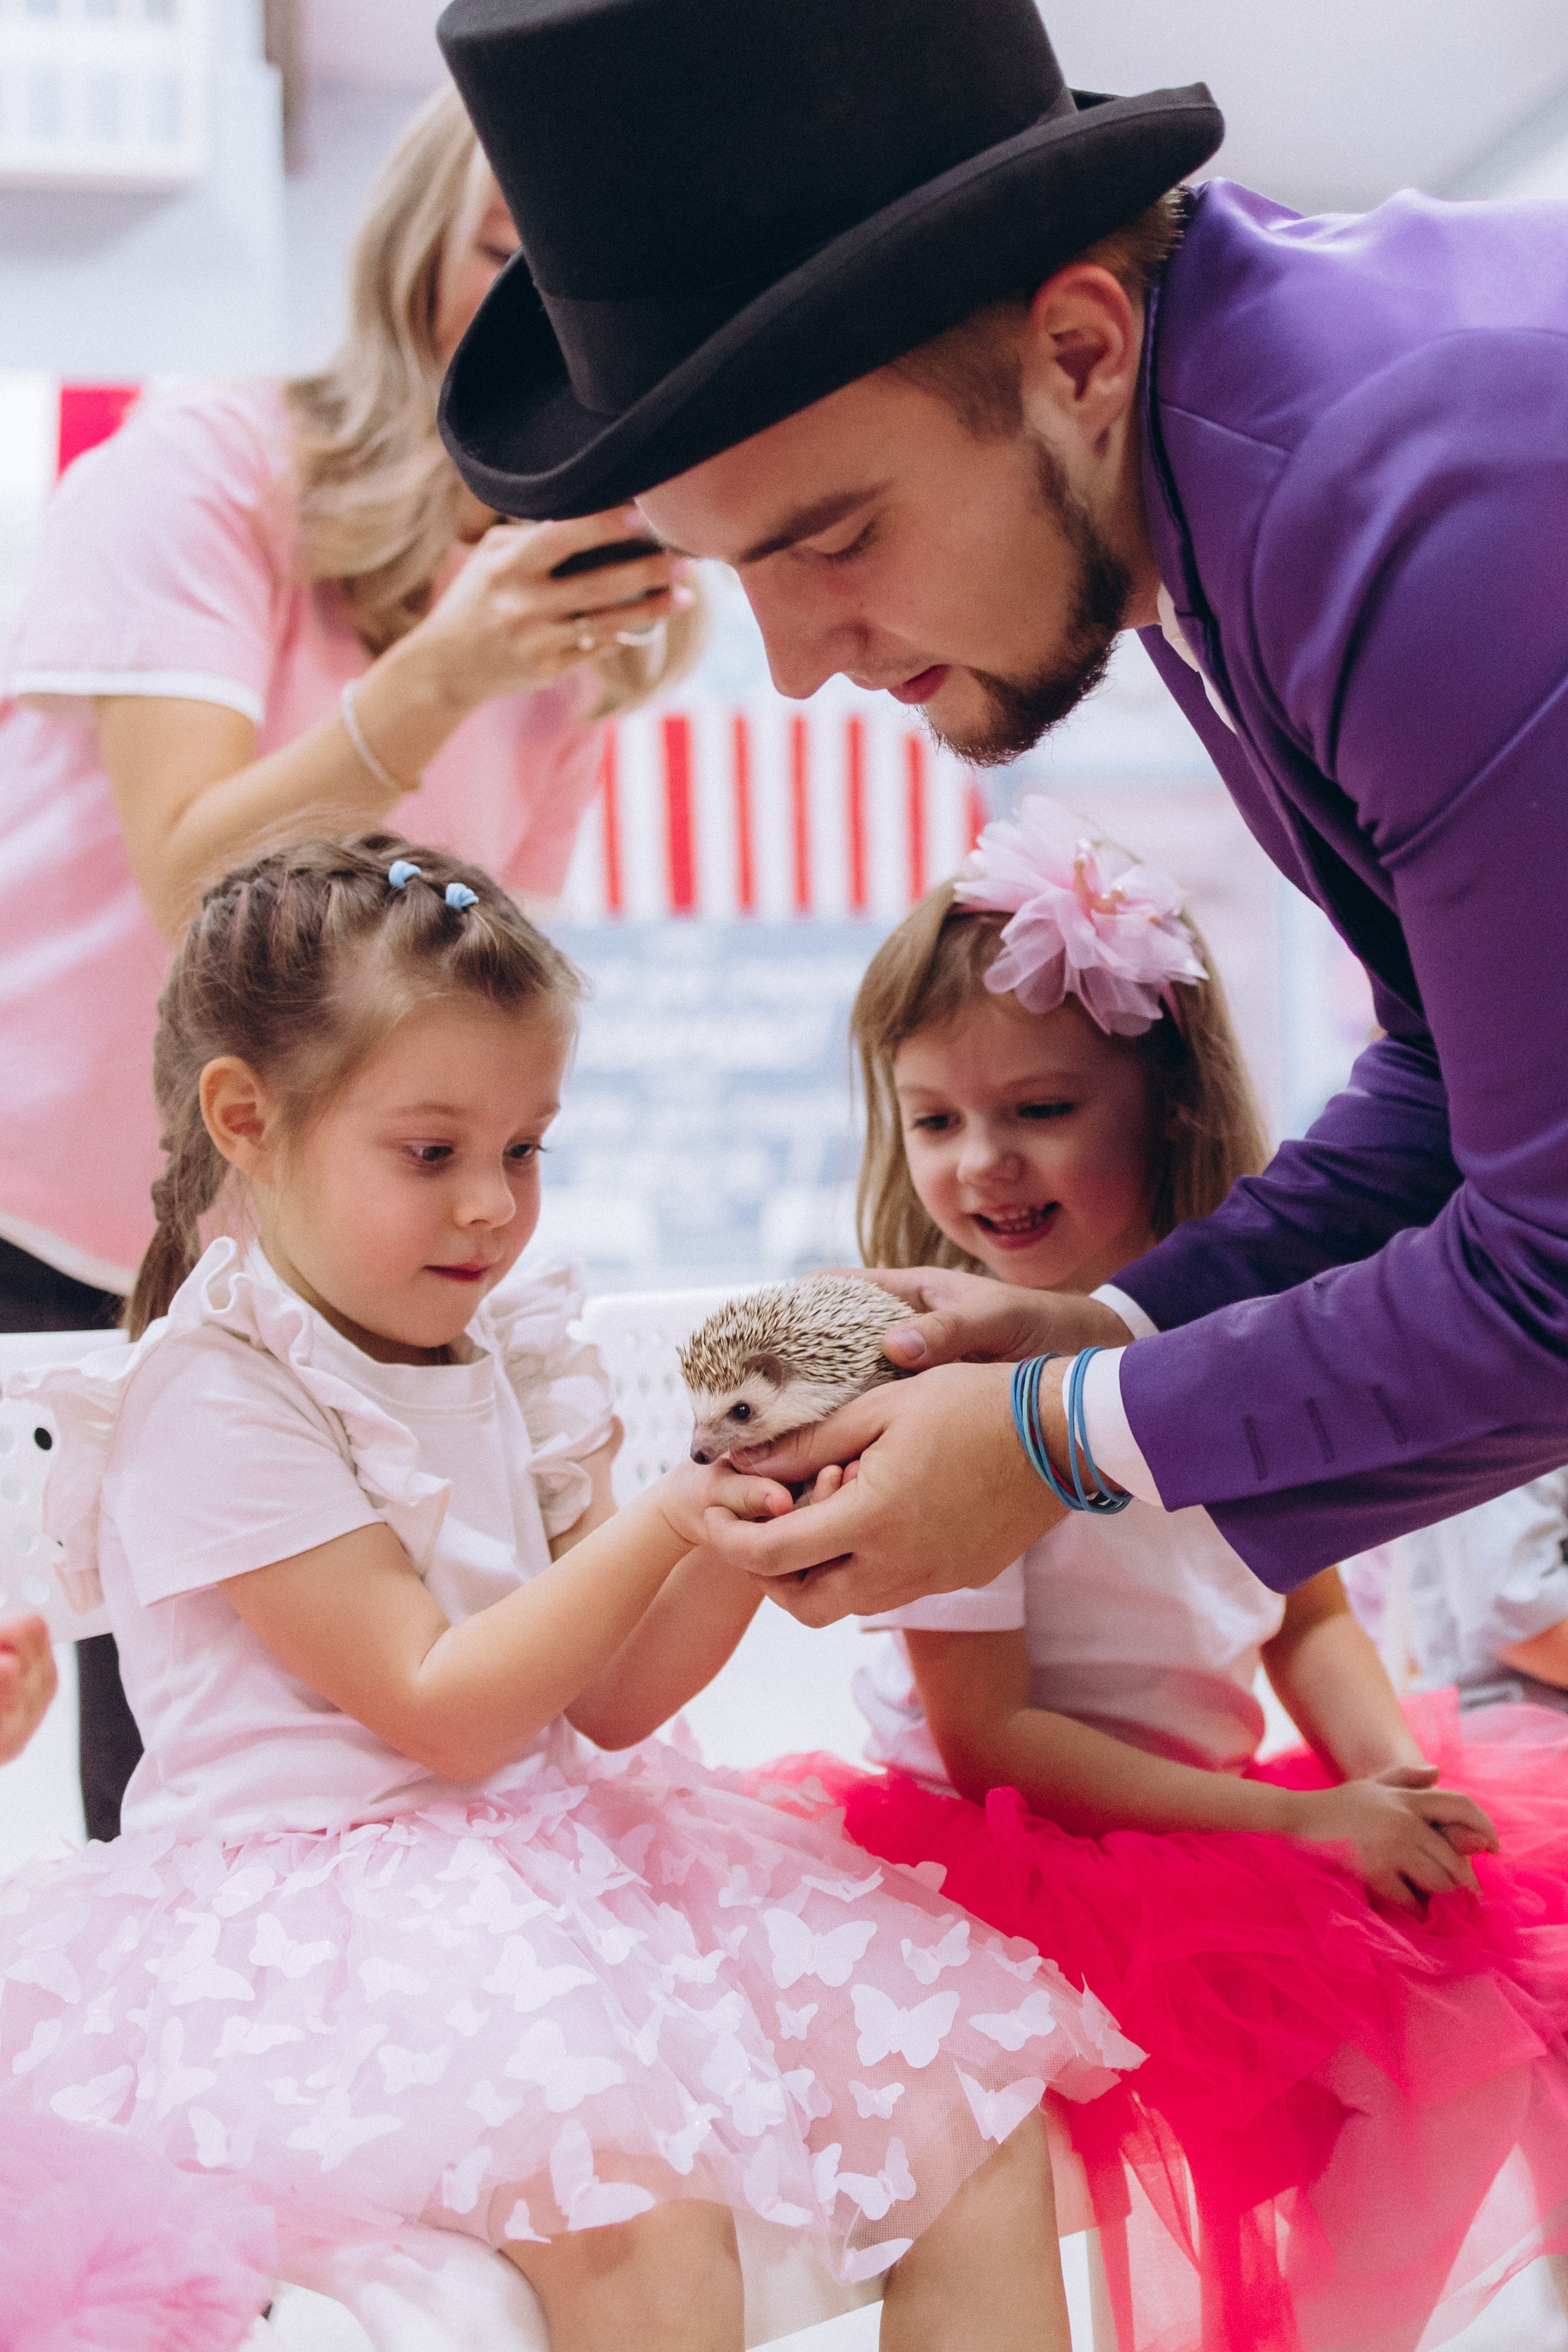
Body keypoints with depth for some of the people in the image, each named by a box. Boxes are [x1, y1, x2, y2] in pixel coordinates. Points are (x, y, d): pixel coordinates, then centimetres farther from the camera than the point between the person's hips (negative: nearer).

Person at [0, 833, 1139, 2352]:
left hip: (560, 1855, 8)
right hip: (331, 1906, -7)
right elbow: (445, 1714, -14)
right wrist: (659, 1526, -20)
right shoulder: (214, 1402, -12)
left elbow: (605, 1701, 8)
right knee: (621, 2192, -34)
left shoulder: (510, 1359, 11)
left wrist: (744, 1528, -7)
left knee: (973, 2083, -4)